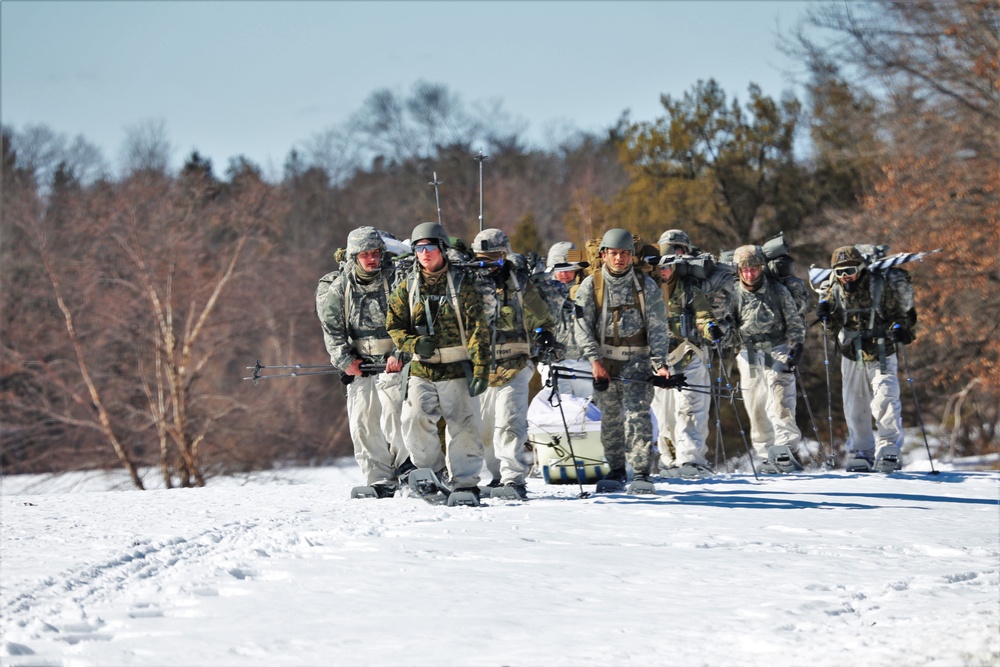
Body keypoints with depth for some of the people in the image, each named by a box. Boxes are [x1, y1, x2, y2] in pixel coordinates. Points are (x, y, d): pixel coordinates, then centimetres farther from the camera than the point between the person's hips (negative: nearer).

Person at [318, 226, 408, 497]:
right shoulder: (339, 287, 5)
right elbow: (332, 327, 8)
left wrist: (399, 355, -11)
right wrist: (345, 359, -2)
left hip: (392, 363, -4)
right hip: (359, 365, 4)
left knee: (395, 422, -12)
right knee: (362, 425, 1)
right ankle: (380, 483, 6)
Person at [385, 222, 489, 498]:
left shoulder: (461, 284, -3)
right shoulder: (407, 286, 6)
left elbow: (477, 330, -6)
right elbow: (394, 325, 11)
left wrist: (481, 369, -14)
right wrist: (414, 343, -11)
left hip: (457, 371, -2)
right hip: (421, 371, 2)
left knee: (463, 429, 1)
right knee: (415, 422, -9)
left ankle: (465, 483, 13)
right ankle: (431, 472, 13)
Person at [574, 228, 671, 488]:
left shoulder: (646, 286, 2)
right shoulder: (590, 286, 2)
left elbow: (657, 328, 0)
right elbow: (583, 326, -2)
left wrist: (660, 364, -10)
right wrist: (595, 360, -13)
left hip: (637, 361, -2)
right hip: (603, 362, 2)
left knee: (637, 415, -14)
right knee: (610, 419, 8)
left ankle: (642, 473, -14)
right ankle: (616, 471, 21)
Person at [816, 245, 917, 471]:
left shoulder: (881, 287, -10)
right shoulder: (836, 291, 1)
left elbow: (905, 313, -2)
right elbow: (835, 326, 11)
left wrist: (901, 330, -22)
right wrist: (826, 314, -10)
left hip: (882, 358, -4)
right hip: (852, 359, 4)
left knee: (884, 401, -17)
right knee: (854, 409, 6)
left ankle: (889, 450, -12)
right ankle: (861, 453, 18)